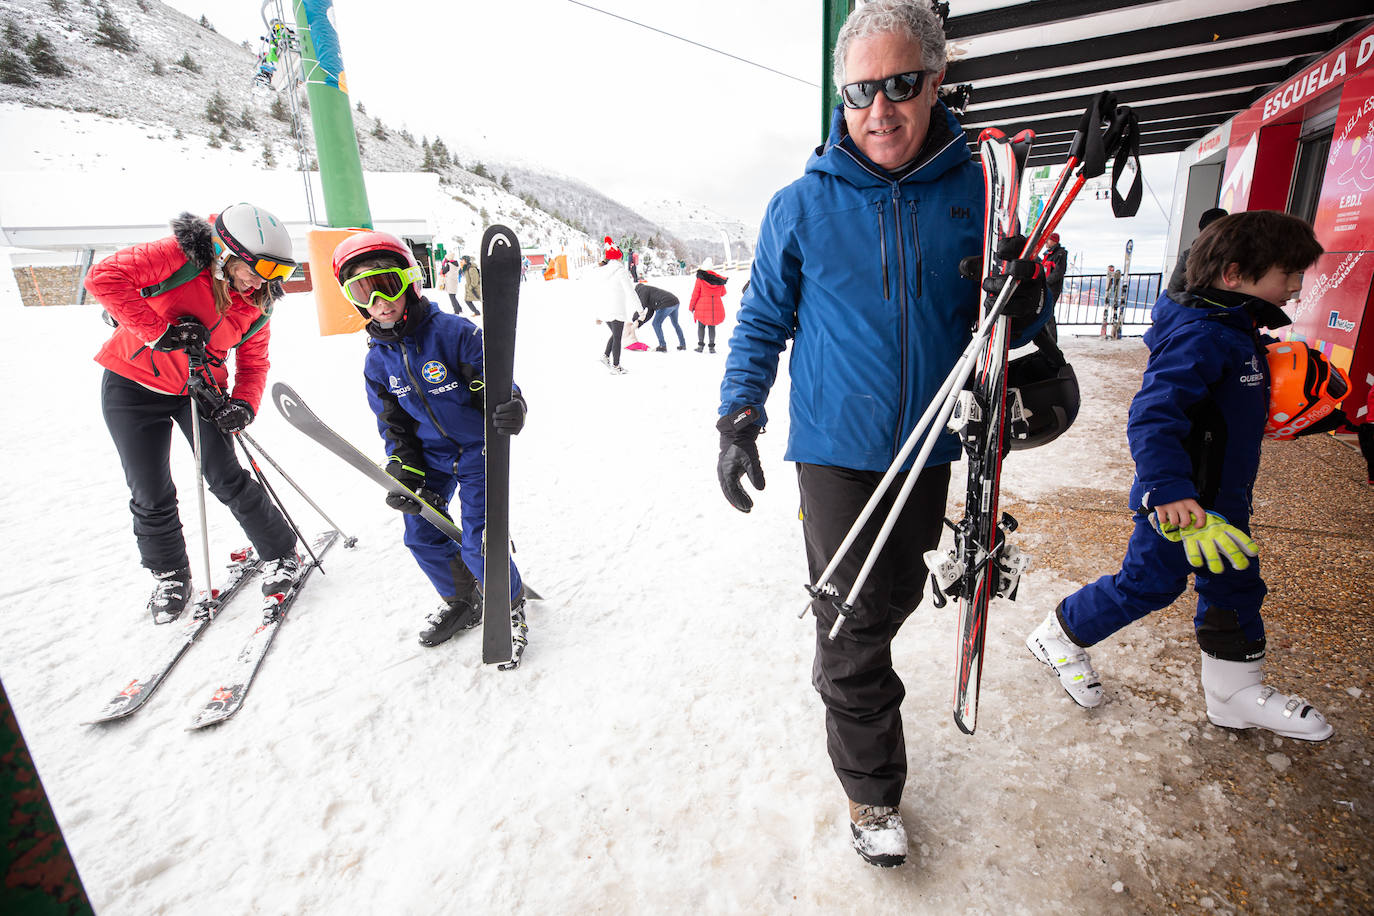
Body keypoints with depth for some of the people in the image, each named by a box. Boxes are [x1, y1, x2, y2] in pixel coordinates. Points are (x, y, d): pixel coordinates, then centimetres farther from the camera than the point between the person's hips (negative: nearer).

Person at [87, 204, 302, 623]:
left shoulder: (257, 304, -6)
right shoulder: (179, 257, -19)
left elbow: (253, 361, 1)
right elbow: (103, 277, -22)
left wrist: (244, 403, -17)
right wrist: (159, 330, -29)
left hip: (199, 390, 2)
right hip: (133, 386, -2)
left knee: (226, 479, -6)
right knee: (152, 495, 4)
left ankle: (281, 554, 10)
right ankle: (169, 574, 26)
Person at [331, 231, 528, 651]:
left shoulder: (453, 332, -17)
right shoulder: (378, 361, 1)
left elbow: (495, 384, -18)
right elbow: (394, 426, 6)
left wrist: (511, 409, -42)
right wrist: (405, 477, -6)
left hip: (478, 449, -6)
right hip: (431, 457, 6)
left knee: (478, 543, -11)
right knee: (422, 535, 8)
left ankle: (511, 608, 16)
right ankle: (461, 603, 33)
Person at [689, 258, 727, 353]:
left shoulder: (700, 279, -5)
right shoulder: (719, 279, 5)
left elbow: (695, 294, -2)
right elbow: (723, 294, 15)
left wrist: (691, 307, 7)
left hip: (702, 306, -2)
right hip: (716, 307, 3)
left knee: (701, 326, 9)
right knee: (712, 326, 9)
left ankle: (700, 345, 6)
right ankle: (712, 346, 7)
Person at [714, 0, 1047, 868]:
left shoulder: (975, 192, 1)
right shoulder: (802, 204, -4)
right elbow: (763, 320, 2)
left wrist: (1024, 300, -15)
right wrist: (740, 418, -8)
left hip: (927, 447, 4)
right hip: (837, 447, -3)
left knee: (895, 596, 19)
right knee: (855, 619, 2)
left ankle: (835, 669, 51)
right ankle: (873, 789, 24)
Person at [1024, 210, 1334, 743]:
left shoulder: (1235, 332, 10)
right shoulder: (1200, 335, -24)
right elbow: (1153, 415, -37)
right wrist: (1170, 494, -45)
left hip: (1221, 500, 10)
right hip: (1180, 504, -10)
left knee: (1235, 585, 17)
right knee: (1146, 585, 4)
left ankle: (1235, 694, 32)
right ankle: (1060, 635, 25)